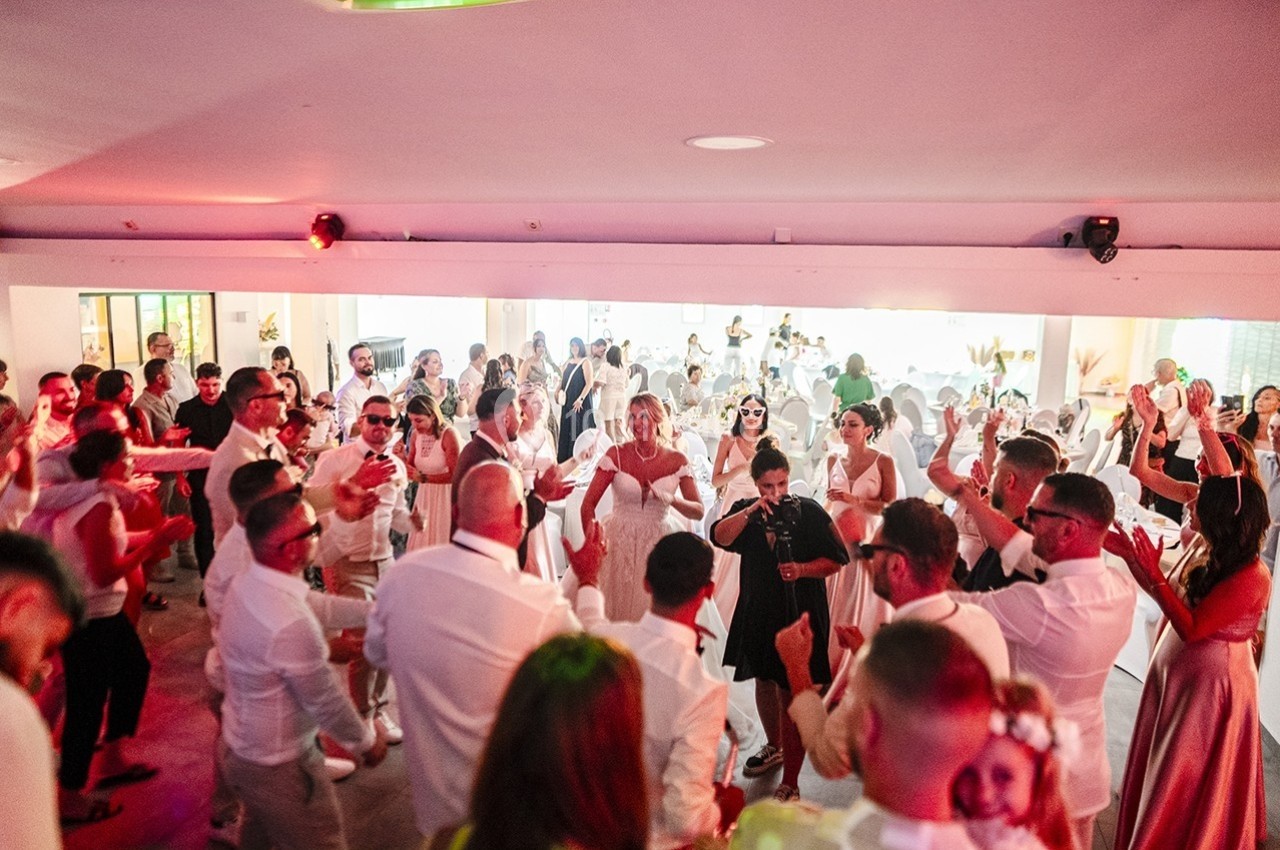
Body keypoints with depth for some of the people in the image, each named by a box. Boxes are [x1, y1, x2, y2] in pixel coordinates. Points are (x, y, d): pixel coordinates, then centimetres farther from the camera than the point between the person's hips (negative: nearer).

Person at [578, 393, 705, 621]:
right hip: (618, 542, 0)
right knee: (612, 607, 5)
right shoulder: (616, 454, -5)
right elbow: (588, 504, -8)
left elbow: (698, 511, -4)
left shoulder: (677, 461, -3)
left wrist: (670, 499, -22)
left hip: (659, 542, 0)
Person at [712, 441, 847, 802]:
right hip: (758, 611, 5)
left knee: (792, 695, -4)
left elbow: (835, 560, -7)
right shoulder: (745, 510, 1)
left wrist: (802, 569, -23)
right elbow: (720, 537, -17)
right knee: (764, 681, 22)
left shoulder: (809, 511, -9)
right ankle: (774, 747, 47)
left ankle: (789, 783, 6)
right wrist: (751, 512, -29)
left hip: (800, 613, -5)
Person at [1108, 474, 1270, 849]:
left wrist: (1154, 572, -29)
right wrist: (1132, 557, 0)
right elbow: (1169, 596, 11)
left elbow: (1191, 629, -27)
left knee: (1183, 783, 9)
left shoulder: (1251, 577, -25)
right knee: (1162, 773, 22)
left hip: (1209, 684, -8)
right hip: (1178, 673, 8)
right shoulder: (1209, 555, 0)